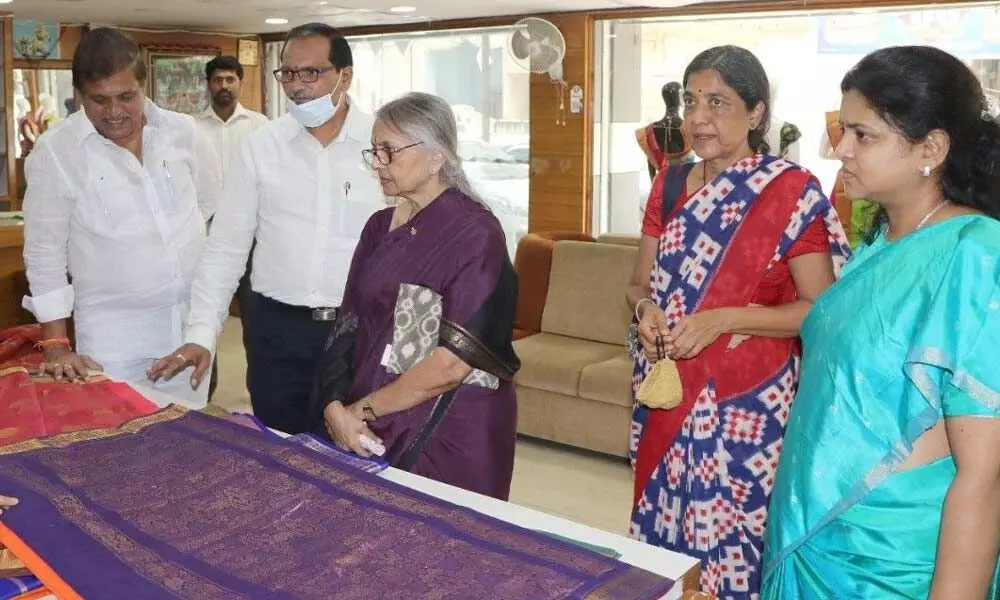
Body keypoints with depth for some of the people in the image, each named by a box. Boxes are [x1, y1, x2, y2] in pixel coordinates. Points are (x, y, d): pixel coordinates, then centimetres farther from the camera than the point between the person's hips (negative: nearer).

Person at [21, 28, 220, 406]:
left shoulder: (184, 132, -2)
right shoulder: (55, 151, -10)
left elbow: (213, 205, 11)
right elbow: (44, 252, -6)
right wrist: (56, 345, -7)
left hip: (193, 321, 3)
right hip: (114, 335, -3)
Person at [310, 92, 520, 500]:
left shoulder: (476, 233, -14)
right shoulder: (380, 227, 7)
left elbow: (453, 363, -19)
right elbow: (349, 324, 3)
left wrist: (362, 409, -12)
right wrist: (335, 406, -12)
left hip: (451, 435, -6)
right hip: (371, 432, 6)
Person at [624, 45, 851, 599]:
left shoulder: (792, 191, -10)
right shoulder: (670, 185, 7)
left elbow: (819, 309, -12)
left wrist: (722, 319, -22)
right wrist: (646, 310, -10)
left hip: (745, 403, -5)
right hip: (665, 394, 5)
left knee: (730, 543, 1)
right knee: (662, 533, 15)